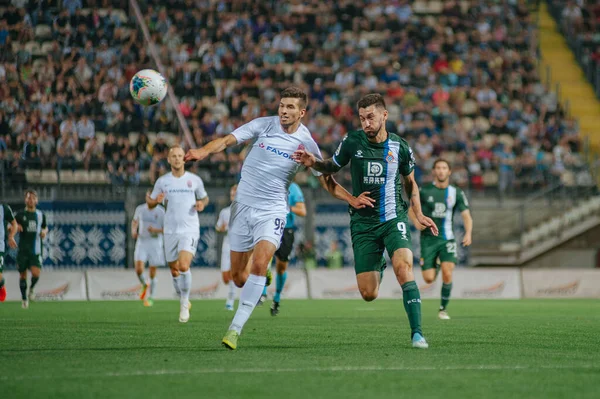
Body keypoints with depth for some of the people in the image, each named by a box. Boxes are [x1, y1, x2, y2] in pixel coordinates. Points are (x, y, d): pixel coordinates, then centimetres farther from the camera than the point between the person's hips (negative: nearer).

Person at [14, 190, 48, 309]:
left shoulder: (41, 215, 10)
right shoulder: (20, 214, 2)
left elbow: (45, 227, 25)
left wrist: (44, 231, 1)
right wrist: (15, 227, -22)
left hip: (36, 251, 1)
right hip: (23, 250, -1)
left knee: (36, 273, -17)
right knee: (23, 275, 4)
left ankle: (32, 288, 14)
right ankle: (24, 298, 21)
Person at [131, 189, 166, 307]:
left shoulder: (160, 212, -8)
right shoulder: (140, 209, 2)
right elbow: (135, 221, 22)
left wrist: (156, 230, -23)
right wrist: (133, 230, 3)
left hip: (155, 243, -2)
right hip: (141, 242, 2)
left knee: (152, 273, 2)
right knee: (139, 269, -13)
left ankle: (150, 297, 18)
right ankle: (144, 285, 19)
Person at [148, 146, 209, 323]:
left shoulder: (195, 180, 2)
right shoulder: (162, 181, 4)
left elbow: (204, 197, 18)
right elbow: (150, 203, 11)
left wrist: (202, 203, -5)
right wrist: (156, 200, -12)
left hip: (190, 230, -2)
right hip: (170, 231, 2)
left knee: (184, 266, -21)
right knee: (174, 271, 8)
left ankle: (185, 303, -6)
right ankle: (183, 302, 30)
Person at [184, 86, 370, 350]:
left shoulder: (306, 143, -2)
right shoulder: (263, 125, -2)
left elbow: (327, 181, 6)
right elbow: (227, 141, -8)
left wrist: (351, 199, -10)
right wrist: (204, 151, -29)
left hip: (272, 211, -2)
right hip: (243, 206, 2)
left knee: (259, 265, -24)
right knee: (238, 277, 3)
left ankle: (235, 328, -22)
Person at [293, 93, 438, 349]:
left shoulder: (400, 147, -2)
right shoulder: (352, 141, -4)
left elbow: (410, 182, 16)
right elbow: (332, 167, 12)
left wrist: (419, 214, 8)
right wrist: (313, 163, -9)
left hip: (394, 219, -1)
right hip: (363, 223, 1)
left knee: (403, 268, -27)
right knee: (368, 294, -2)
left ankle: (417, 333, -22)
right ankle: (378, 266, 36)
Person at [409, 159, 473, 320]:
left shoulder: (456, 193, 1)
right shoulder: (424, 191, -1)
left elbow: (466, 215, -2)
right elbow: (411, 209, 9)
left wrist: (468, 233, -20)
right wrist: (416, 222, -12)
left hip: (447, 239, 0)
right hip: (428, 239, 0)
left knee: (447, 274, -18)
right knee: (429, 279, -4)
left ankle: (443, 309, 2)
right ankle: (435, 267, 36)